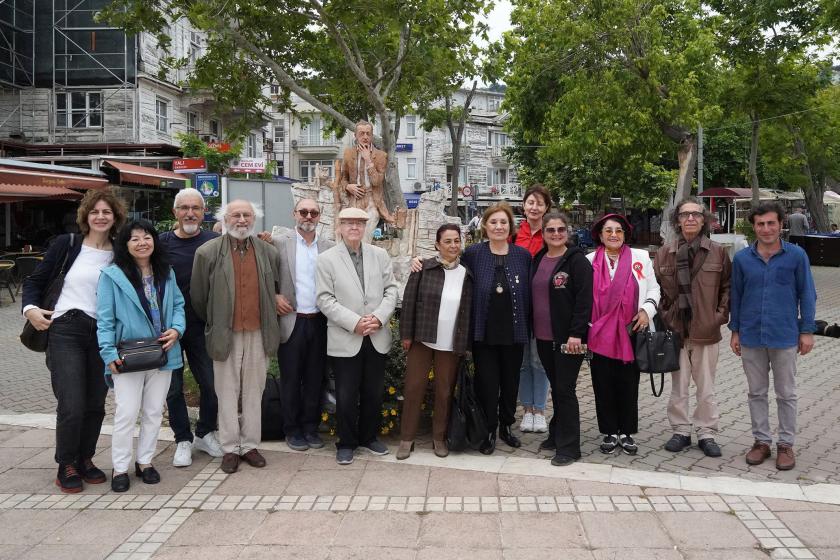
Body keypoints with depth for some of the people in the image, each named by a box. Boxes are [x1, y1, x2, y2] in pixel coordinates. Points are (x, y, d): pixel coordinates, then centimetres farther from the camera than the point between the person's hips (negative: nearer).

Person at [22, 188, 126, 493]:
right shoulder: (66, 244, 0)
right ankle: (66, 466, 11)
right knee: (72, 405, -8)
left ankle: (85, 459, 26)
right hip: (66, 331, -3)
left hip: (103, 335, 3)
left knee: (95, 404, 8)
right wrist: (30, 307, -11)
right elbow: (36, 280, 6)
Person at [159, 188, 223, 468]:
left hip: (202, 326, 0)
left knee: (211, 383, 7)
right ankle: (183, 440, 24)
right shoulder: (162, 242, 0)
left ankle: (205, 434, 28)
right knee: (173, 387, 8)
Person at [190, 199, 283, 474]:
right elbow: (198, 295, 3)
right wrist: (213, 325, 10)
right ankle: (230, 448, 15)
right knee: (227, 392, 6)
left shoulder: (269, 252, 6)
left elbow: (276, 287, 19)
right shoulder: (208, 252, -3)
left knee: (254, 391, 9)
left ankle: (250, 445, 19)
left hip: (258, 333, 2)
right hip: (225, 334, -2)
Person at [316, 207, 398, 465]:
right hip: (345, 339, -3)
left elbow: (390, 290, 5)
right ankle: (346, 443, 21)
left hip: (377, 337, 3)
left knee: (373, 393, 12)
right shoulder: (326, 259, -2)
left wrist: (378, 317, -11)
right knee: (346, 395, 4)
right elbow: (325, 299, -8)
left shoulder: (380, 255, 7)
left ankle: (369, 437, 30)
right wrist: (354, 323, -16)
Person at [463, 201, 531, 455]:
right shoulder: (473, 253, -2)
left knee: (511, 381, 13)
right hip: (484, 331, -2)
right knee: (487, 382, 4)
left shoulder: (523, 255, 3)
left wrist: (526, 324, 3)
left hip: (513, 330, 2)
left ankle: (506, 426, 32)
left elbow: (528, 293, 5)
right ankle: (488, 432, 18)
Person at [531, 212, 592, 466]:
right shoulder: (538, 261, 11)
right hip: (543, 337, 6)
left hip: (568, 338, -6)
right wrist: (533, 329, 12)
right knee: (556, 387, 16)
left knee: (565, 389, -3)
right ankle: (557, 435, 28)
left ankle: (568, 446, 6)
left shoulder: (577, 261, -8)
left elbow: (585, 299, -14)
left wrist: (576, 333, -19)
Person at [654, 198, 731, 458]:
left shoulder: (718, 252, -1)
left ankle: (707, 433, 23)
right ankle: (681, 431, 24)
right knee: (678, 386, 11)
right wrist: (663, 315, -2)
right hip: (675, 330, 1)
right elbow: (655, 289, 5)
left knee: (706, 387, 11)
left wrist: (721, 314, -3)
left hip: (706, 331, 0)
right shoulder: (664, 253, 0)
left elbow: (728, 287, 5)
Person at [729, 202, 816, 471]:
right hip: (751, 337, 2)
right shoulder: (742, 258, 0)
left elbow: (807, 294, 0)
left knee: (786, 394, 9)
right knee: (757, 393, 12)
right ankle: (761, 440, 24)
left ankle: (786, 444, 22)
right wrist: (735, 331, 7)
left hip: (785, 337, -2)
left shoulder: (796, 255, -5)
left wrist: (807, 330, -3)